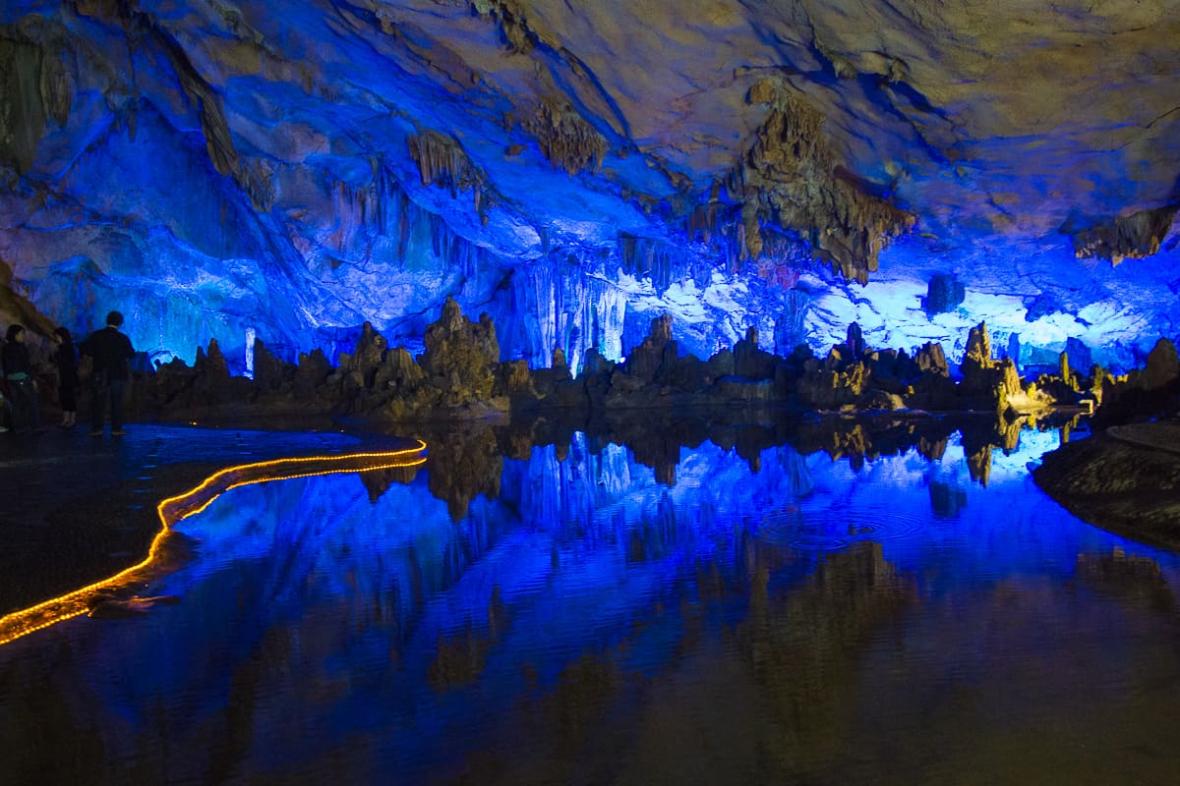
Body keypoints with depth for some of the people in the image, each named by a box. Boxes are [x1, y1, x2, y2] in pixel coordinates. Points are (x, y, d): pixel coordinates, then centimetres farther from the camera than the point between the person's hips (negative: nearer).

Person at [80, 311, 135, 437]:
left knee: (98, 401, 6)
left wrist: (98, 354, 10)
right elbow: (131, 355, 3)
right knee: (117, 402, 5)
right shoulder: (123, 338, -6)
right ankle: (116, 429, 3)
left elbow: (86, 351, -6)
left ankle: (96, 428, 4)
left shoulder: (96, 335, -5)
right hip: (118, 374, 0)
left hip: (100, 374, 1)